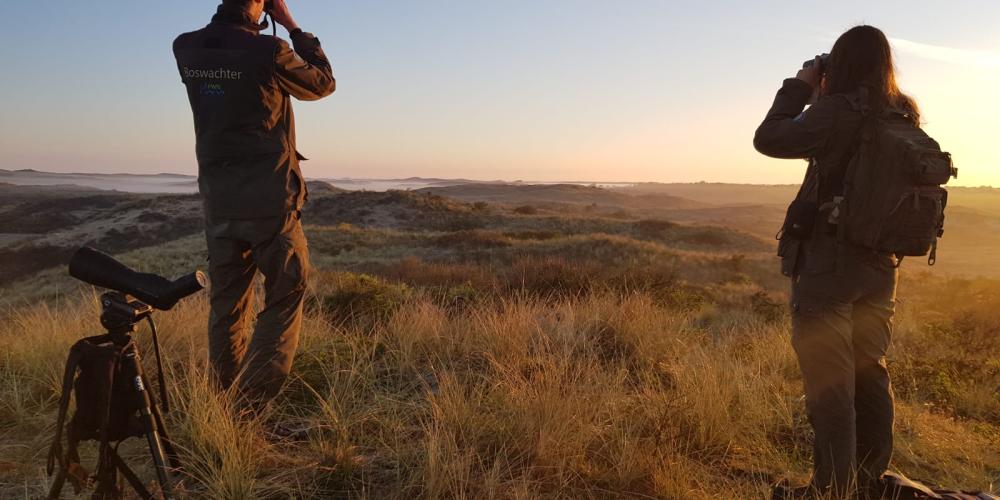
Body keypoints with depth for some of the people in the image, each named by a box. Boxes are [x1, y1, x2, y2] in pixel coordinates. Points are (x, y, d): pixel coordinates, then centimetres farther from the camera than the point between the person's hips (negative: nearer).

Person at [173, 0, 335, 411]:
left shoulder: (186, 50, 2)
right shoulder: (268, 52, -14)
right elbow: (323, 83, 4)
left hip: (217, 204, 5)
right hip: (270, 204, -5)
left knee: (226, 307, 14)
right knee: (284, 301, 5)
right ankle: (250, 408, -1)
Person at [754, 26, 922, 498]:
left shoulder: (839, 110, -15)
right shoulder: (903, 117, 7)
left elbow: (768, 139, -8)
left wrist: (799, 85, 2)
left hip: (829, 263, -7)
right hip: (879, 265, 8)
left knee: (829, 386, 0)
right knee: (870, 377, 17)